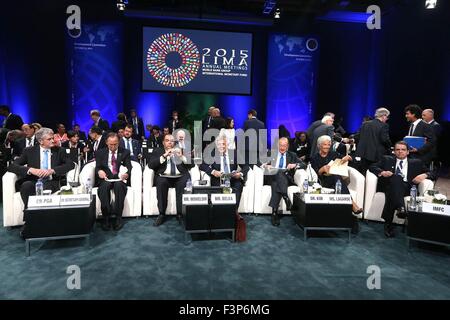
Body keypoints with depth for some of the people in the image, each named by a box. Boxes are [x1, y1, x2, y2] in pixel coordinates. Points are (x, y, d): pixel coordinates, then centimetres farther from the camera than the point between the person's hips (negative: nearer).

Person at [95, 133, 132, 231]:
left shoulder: (125, 152, 11)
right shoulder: (100, 152, 13)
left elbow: (129, 167, 2)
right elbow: (97, 167, 5)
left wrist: (127, 174, -23)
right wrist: (99, 171, -22)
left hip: (120, 178, -1)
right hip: (105, 178, 1)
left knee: (119, 185, -35)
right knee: (104, 186, -34)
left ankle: (118, 218, -30)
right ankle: (106, 218, -29)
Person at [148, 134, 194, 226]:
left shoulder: (181, 150, 18)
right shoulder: (157, 151, 15)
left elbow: (191, 164, 8)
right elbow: (150, 165, -2)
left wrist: (182, 156, -8)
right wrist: (164, 156, -11)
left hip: (180, 178, 1)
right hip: (164, 177, 0)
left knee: (185, 182, -31)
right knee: (161, 182, -33)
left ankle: (180, 214, -22)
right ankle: (162, 214, -24)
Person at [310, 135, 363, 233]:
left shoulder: (333, 154, 20)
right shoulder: (314, 158, 14)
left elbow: (350, 159, 15)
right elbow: (316, 173, 1)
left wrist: (347, 157, -9)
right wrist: (323, 169, -21)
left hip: (336, 180, 2)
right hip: (324, 181, -2)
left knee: (337, 177, -36)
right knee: (337, 178, -36)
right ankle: (352, 203, -45)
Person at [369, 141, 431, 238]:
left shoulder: (416, 162, 25)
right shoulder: (387, 159, 24)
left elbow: (430, 173, 21)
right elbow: (372, 167, 15)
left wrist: (424, 175, -4)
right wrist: (381, 172, -6)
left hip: (408, 188, 0)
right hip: (390, 186, 0)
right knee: (396, 177, -37)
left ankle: (388, 224, -40)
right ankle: (400, 207, -52)